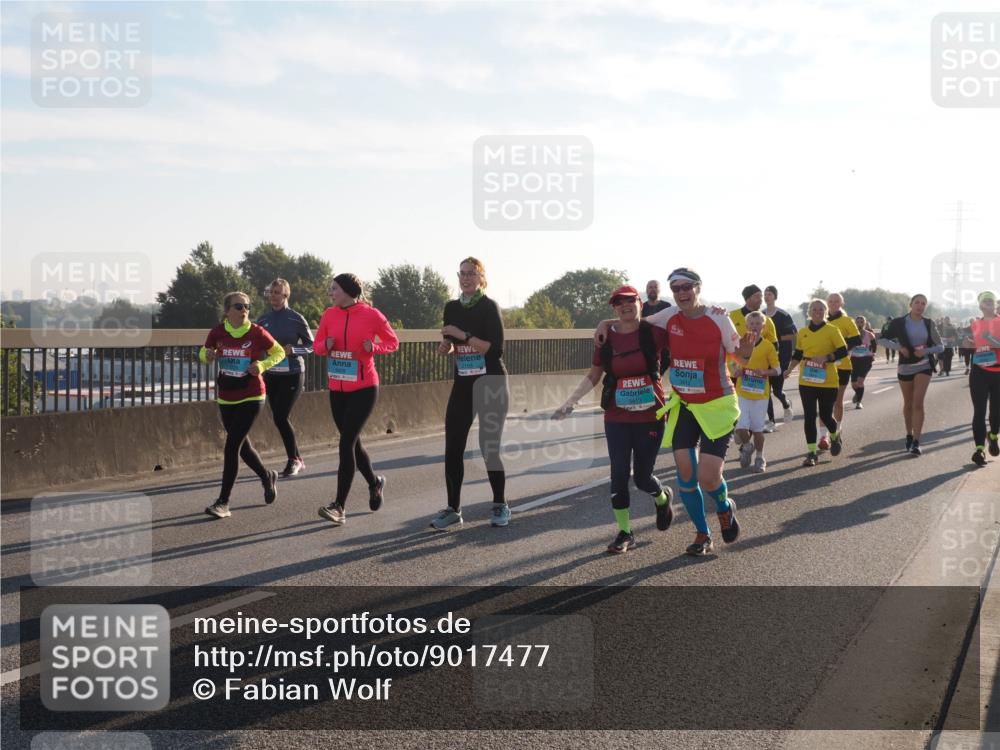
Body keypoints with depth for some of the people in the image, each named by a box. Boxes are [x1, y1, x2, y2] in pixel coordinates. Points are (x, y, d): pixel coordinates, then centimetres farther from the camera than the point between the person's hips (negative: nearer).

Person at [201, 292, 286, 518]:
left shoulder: (257, 333, -10)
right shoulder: (218, 332, -3)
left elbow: (279, 352, 2)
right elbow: (204, 353, 14)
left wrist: (262, 366, -15)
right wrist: (207, 355, -10)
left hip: (251, 397, -4)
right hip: (225, 398, 4)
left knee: (232, 446, -12)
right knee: (241, 445, 16)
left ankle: (223, 502, -7)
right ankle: (267, 476, 44)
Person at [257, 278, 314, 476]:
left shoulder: (296, 319, -8)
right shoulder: (263, 319, 5)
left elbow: (311, 345, -2)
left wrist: (293, 350, -18)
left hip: (292, 374, -5)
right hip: (270, 375, 5)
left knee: (280, 417, -13)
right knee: (278, 417, 7)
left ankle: (293, 460, 3)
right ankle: (297, 460, 21)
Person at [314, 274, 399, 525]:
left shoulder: (371, 315, -8)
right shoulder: (329, 315, 4)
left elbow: (393, 341, 3)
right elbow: (317, 345, 12)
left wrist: (374, 347, -16)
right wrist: (326, 345, -10)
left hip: (364, 389, -5)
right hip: (337, 389, 5)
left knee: (346, 443, -13)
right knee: (352, 442, 15)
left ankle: (339, 507, -12)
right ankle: (374, 483, 41)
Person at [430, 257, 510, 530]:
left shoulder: (489, 307, -9)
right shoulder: (451, 308, 8)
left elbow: (495, 348, -18)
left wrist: (463, 336, -23)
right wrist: (446, 345, -2)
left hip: (491, 385, -5)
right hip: (462, 385, 5)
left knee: (489, 448, -2)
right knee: (452, 449, -1)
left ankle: (500, 506, 16)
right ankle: (453, 509, 8)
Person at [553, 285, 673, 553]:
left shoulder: (653, 332, -7)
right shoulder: (606, 338, 0)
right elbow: (593, 376, 10)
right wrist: (569, 402, 4)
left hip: (650, 417, -2)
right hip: (616, 419, 2)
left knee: (642, 476, 6)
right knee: (619, 474, -2)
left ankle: (662, 499, 41)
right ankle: (624, 532, 11)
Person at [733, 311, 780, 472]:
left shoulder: (768, 346, -4)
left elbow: (777, 369, -1)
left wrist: (764, 372, -19)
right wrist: (737, 371, -4)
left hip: (761, 394, -1)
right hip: (742, 392, 2)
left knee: (757, 428, 6)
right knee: (740, 428, -8)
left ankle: (760, 458, 26)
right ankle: (747, 447, 23)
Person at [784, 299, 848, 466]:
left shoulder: (832, 330, -3)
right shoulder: (802, 333, 9)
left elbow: (843, 351, -7)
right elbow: (797, 355, 18)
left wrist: (826, 357, -20)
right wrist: (789, 369, 4)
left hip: (827, 381, -3)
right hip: (806, 382, 3)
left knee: (825, 415, 4)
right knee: (809, 416, -1)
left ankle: (835, 437, 37)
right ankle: (811, 453, 5)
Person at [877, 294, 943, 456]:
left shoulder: (929, 324, 0)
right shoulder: (899, 322, -2)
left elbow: (940, 346, 3)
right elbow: (882, 340, 0)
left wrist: (926, 351, -16)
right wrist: (899, 347, -15)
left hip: (924, 366, -1)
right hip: (905, 367, 1)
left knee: (918, 403, -14)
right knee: (908, 404, 13)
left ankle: (916, 442, -17)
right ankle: (909, 436, 31)